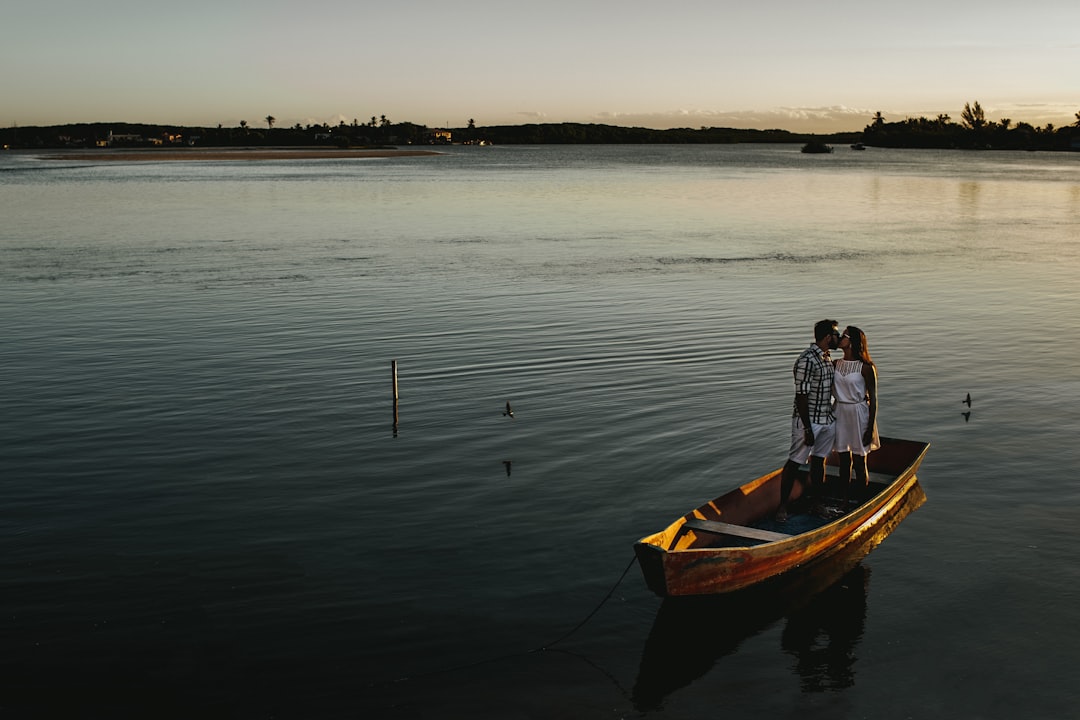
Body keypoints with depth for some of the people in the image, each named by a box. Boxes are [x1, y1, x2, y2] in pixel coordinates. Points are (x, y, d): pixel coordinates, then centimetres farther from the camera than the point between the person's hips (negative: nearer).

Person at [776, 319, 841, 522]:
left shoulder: (826, 357, 9)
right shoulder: (807, 360, -20)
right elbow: (801, 397, -21)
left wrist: (832, 415, 22)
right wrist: (808, 429, -20)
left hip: (827, 419, 9)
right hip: (808, 421, -8)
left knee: (819, 460, 16)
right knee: (795, 462, -2)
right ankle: (782, 506, 5)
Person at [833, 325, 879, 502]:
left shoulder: (865, 368, -11)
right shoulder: (835, 364, 4)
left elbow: (873, 398, -9)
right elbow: (829, 391, 9)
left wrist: (870, 427, -12)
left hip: (859, 414, -5)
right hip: (840, 413, 5)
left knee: (859, 462, 3)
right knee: (844, 461, 12)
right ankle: (843, 500, 21)